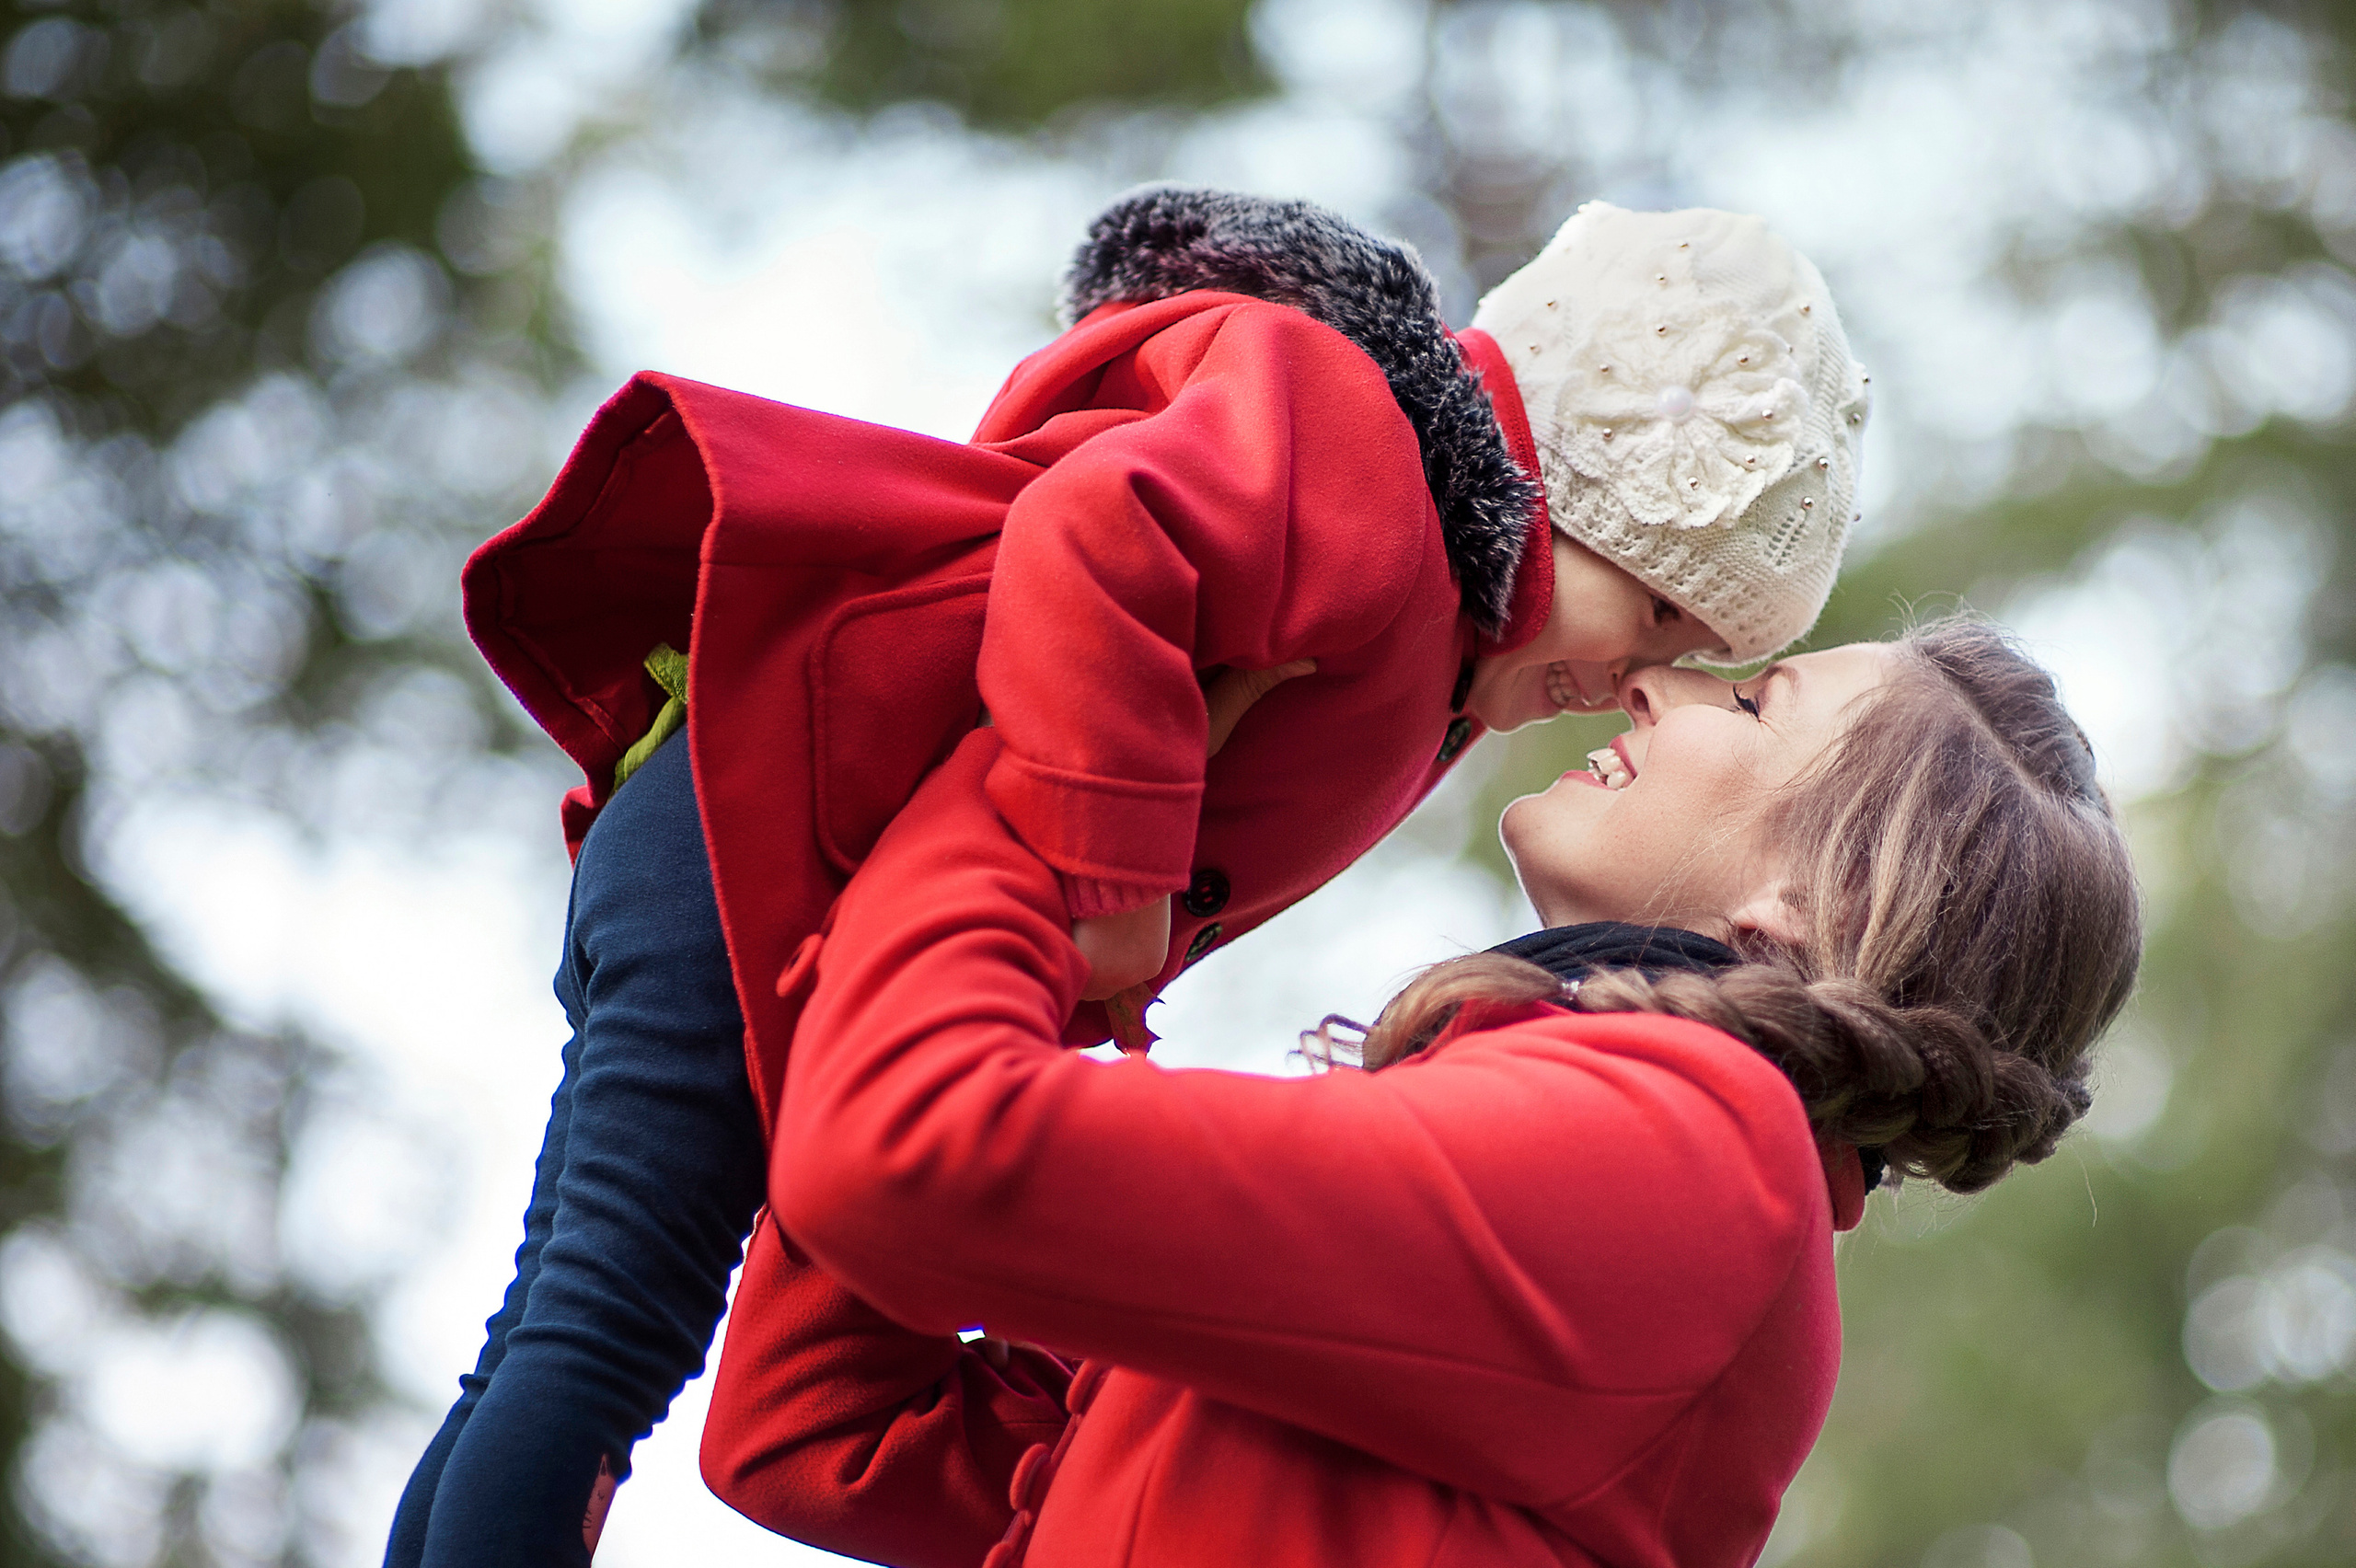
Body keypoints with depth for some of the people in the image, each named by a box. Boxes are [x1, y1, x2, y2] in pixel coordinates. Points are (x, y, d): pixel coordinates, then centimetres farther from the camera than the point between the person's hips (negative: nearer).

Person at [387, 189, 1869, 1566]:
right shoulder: (1361, 493, -15)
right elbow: (1092, 536, -30)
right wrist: (1113, 868, -28)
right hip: (756, 808, -10)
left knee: (568, 1347, 10)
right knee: (617, 1322, -12)